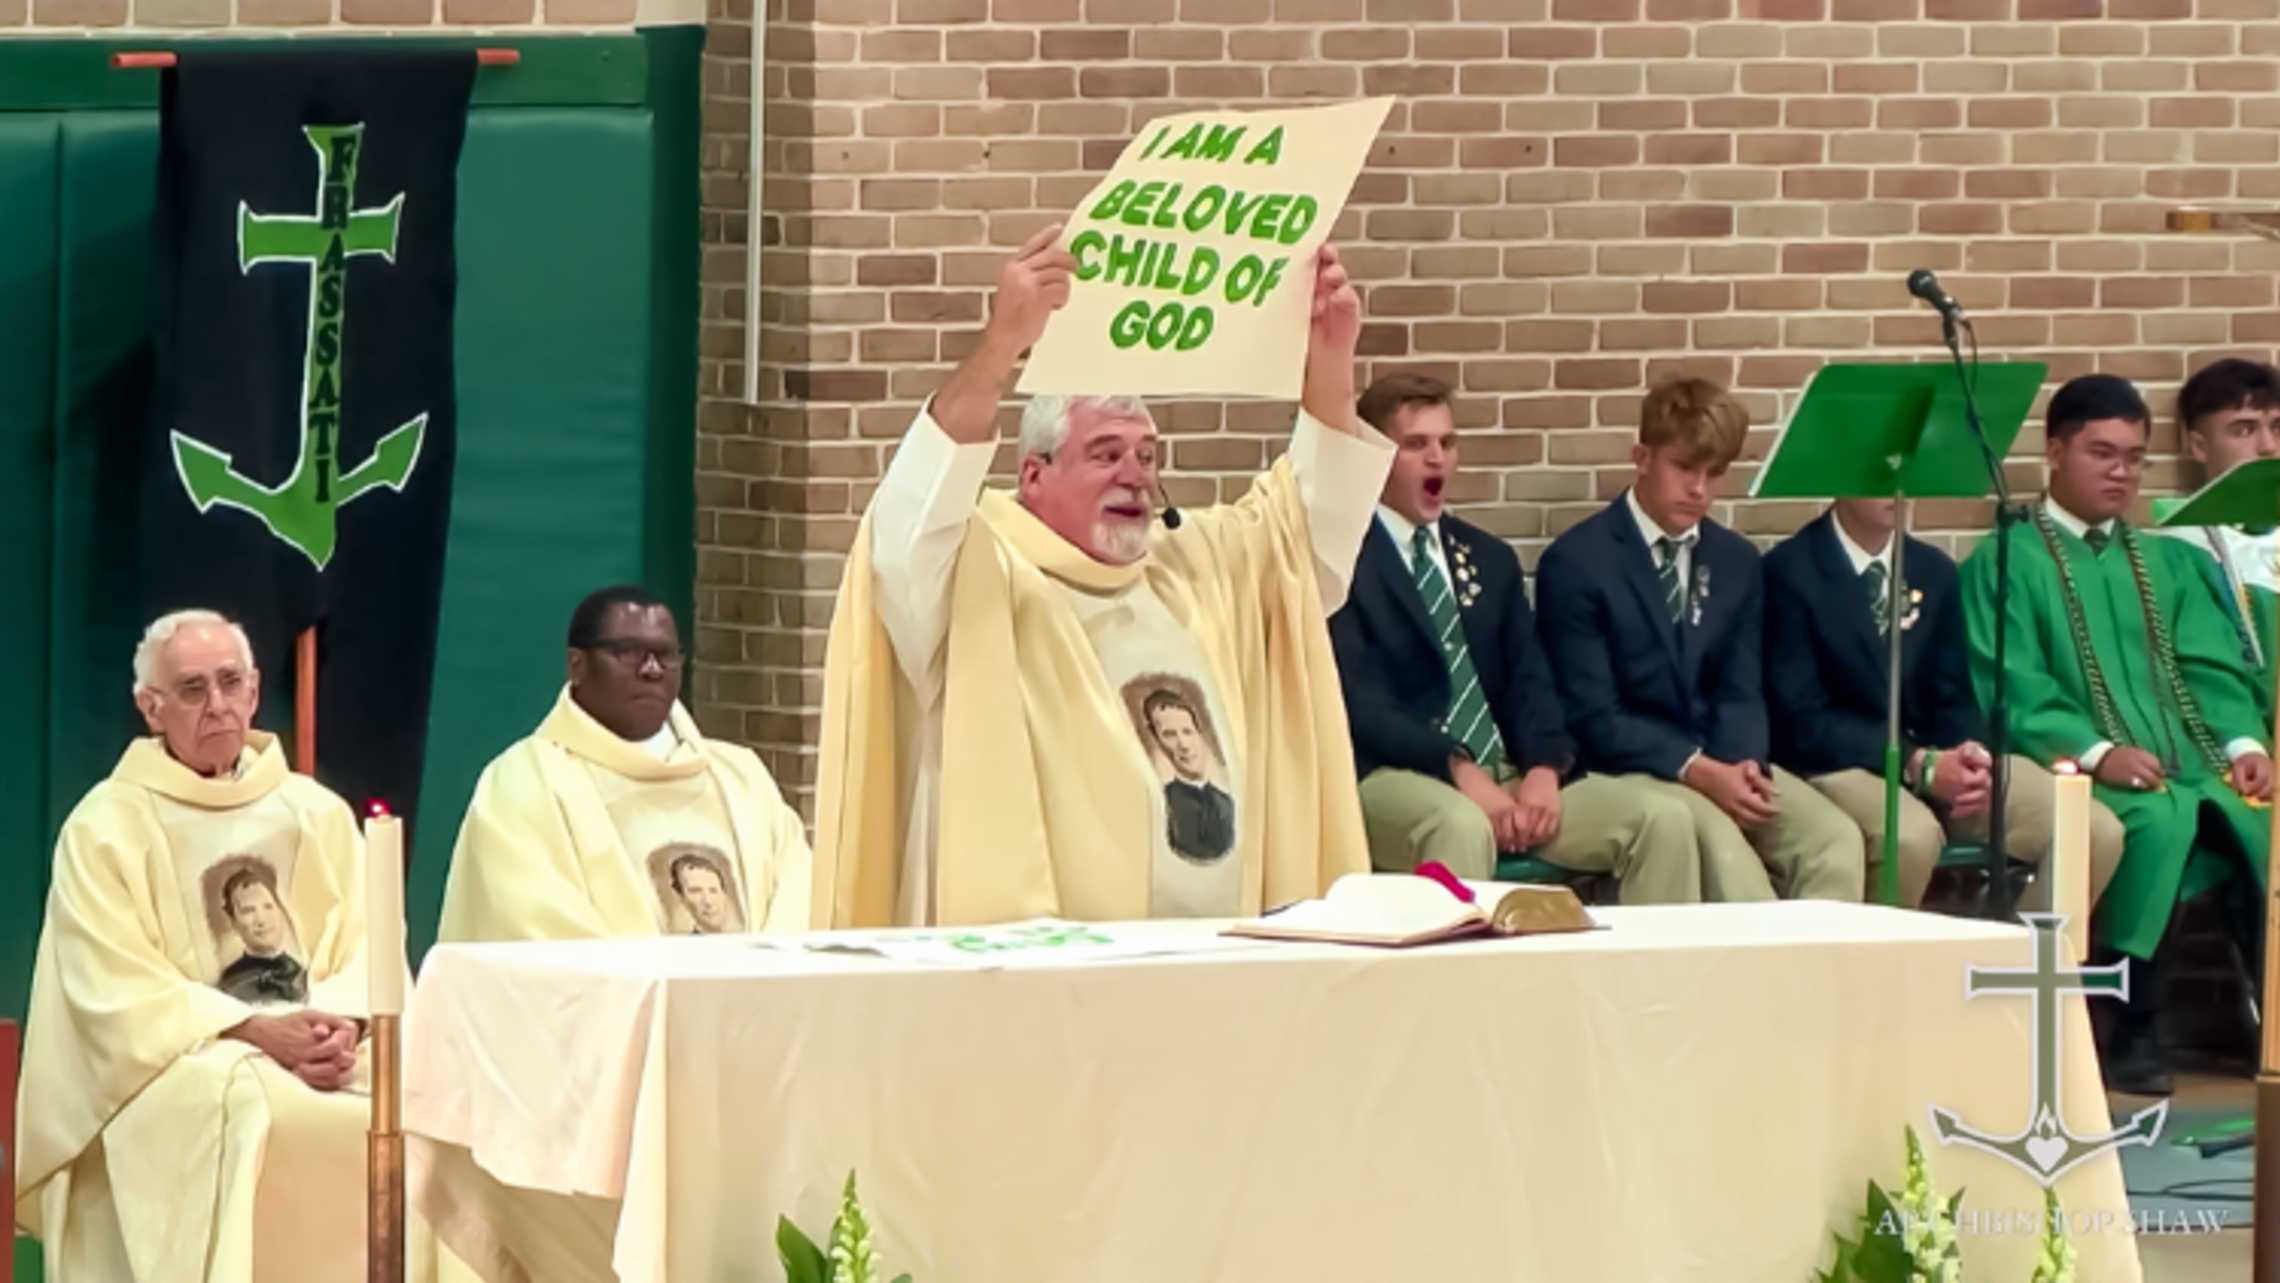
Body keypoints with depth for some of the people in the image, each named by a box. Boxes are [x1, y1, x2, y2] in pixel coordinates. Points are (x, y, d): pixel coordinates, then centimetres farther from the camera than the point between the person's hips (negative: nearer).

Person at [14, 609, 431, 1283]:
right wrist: (253, 1030, -18)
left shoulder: (318, 814, 14)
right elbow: (121, 995, -7)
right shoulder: (106, 828, 1)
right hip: (169, 1061, -4)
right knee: (254, 1114, -36)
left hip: (320, 1052, 4)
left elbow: (365, 954, 9)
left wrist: (343, 1026, -14)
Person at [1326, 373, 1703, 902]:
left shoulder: (1491, 559, 22)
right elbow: (1358, 701, -10)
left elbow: (1529, 680, 12)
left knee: (1665, 819, -16)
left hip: (1507, 774, 6)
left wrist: (1544, 770, -10)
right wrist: (1457, 770, -23)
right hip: (1396, 778, -6)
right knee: (1463, 828, -41)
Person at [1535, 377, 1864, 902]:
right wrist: (1699, 772, -22)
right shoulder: (1576, 563, -5)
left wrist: (1742, 763, -14)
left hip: (1726, 763, 5)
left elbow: (1741, 693, 10)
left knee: (1835, 837, -23)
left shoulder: (1738, 562, 13)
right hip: (1625, 769, -5)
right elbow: (1592, 715, -10)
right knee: (1718, 838, -36)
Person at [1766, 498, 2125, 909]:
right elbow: (1801, 722, -12)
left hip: (1939, 762, 6)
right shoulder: (1790, 572, -6)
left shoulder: (1933, 571, 13)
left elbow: (1953, 702, 14)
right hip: (1841, 768, -6)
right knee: (1912, 835, -39)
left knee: (2095, 831, -15)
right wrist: (1918, 765, -22)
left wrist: (1972, 758, -11)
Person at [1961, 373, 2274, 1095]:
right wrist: (2096, 753, -20)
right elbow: (2012, 692, -5)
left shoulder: (2168, 563, 27)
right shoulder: (2005, 564, 7)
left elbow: (2213, 672, 17)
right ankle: (2132, 1031, -30)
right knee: (2159, 819, -38)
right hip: (2079, 777, -5)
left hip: (2189, 769, 5)